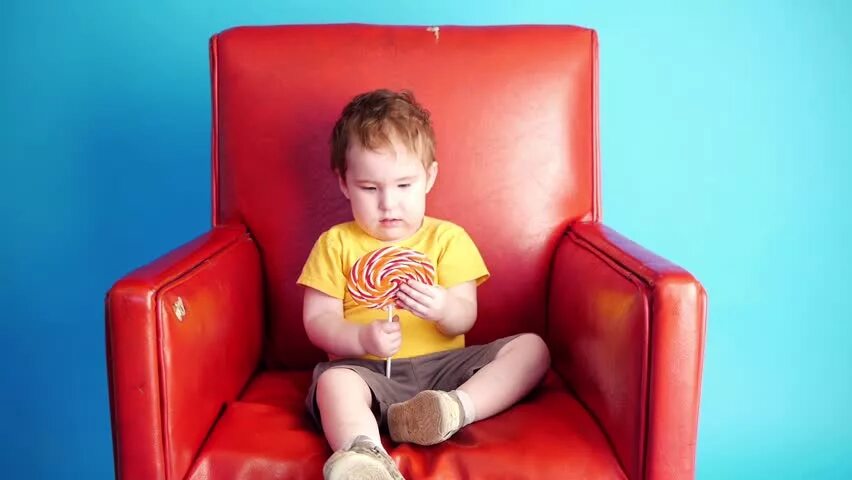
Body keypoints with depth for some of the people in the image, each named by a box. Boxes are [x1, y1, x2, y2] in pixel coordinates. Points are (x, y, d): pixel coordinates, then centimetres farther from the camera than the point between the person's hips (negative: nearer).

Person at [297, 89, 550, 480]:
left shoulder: (448, 237, 9)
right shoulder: (336, 244, 8)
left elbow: (465, 317, 1)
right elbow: (318, 321, 1)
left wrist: (442, 308, -25)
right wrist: (363, 339, -20)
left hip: (442, 364, 3)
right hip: (367, 370, -2)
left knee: (531, 347, -15)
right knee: (334, 381, -35)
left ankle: (455, 408, -37)